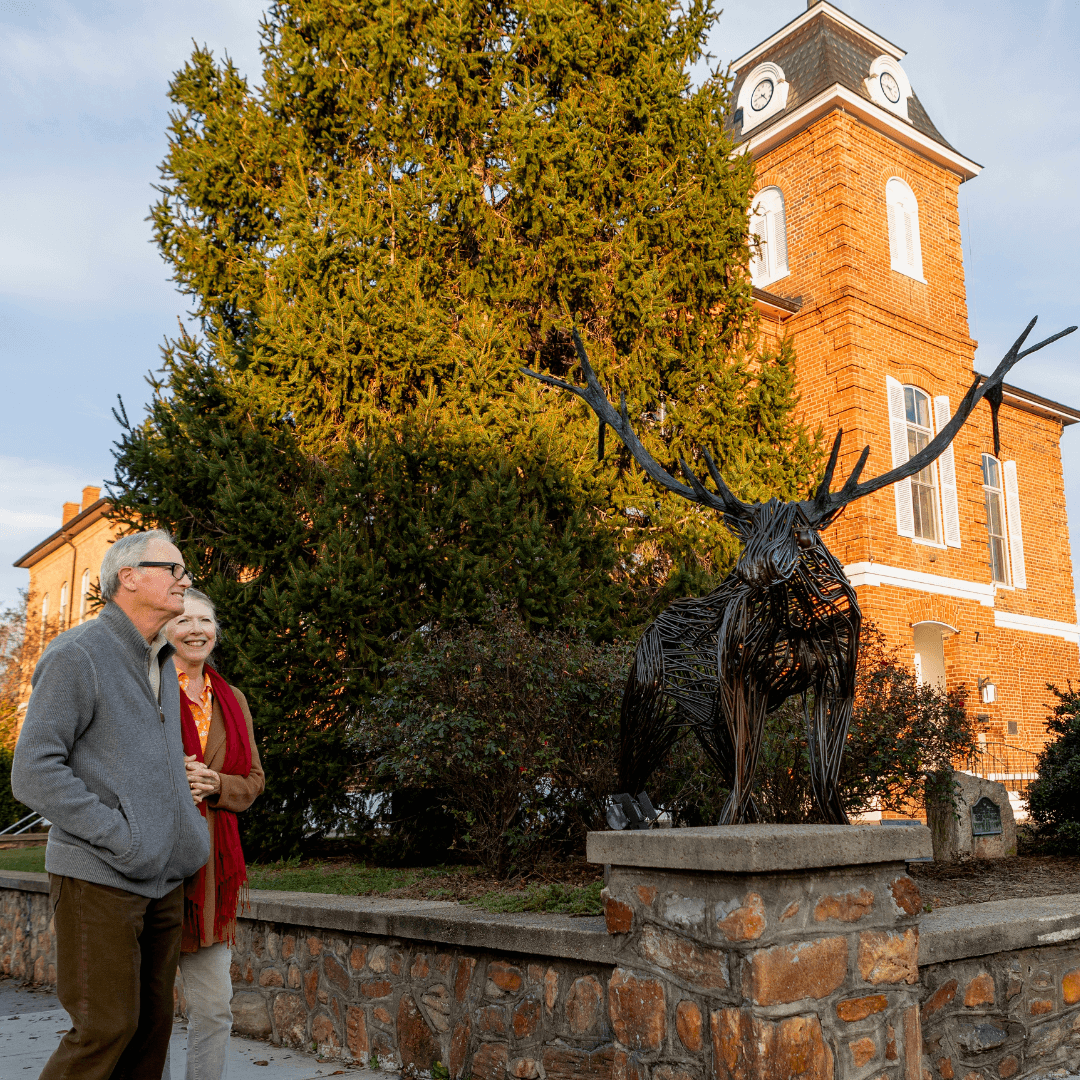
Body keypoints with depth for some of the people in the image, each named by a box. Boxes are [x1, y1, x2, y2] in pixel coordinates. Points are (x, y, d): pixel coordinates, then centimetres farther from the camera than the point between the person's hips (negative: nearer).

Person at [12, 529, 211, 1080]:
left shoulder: (161, 664, 16)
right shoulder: (76, 655, -9)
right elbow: (33, 773, -15)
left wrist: (191, 829, 13)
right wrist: (120, 836, -19)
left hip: (163, 879, 8)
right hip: (99, 877, -7)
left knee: (152, 1024, 10)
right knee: (107, 1027, -6)